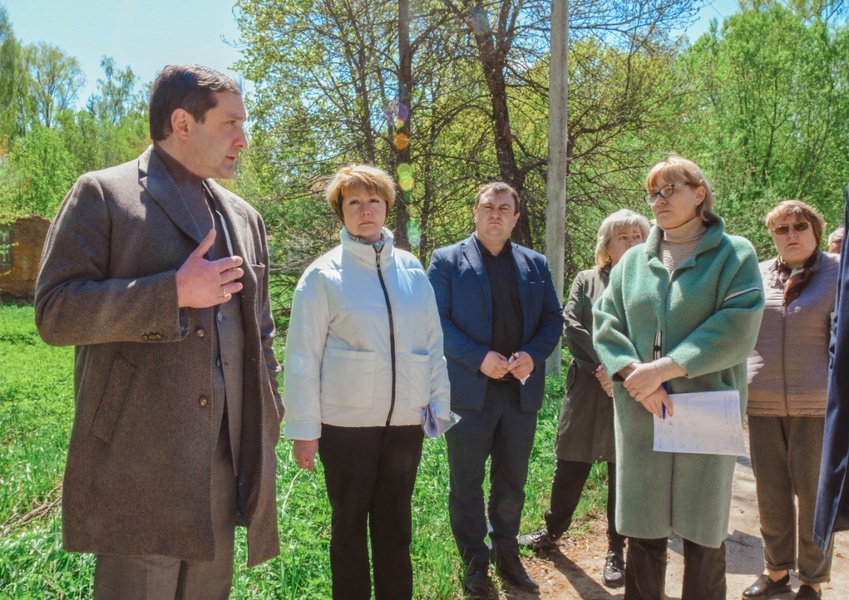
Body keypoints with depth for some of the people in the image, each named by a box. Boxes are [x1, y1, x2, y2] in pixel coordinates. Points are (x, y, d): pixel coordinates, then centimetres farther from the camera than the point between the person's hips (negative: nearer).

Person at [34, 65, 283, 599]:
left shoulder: (244, 217, 15)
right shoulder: (102, 194, -1)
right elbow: (56, 312, -10)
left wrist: (266, 423, 13)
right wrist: (175, 292, -18)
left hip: (226, 465, 6)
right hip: (137, 469, -5)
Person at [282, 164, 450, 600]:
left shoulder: (411, 269, 4)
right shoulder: (324, 275, -4)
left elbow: (433, 345, 8)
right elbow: (302, 356, -4)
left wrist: (439, 404, 7)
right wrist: (303, 429, -5)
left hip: (405, 421, 3)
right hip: (346, 422, -2)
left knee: (395, 523, 13)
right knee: (350, 523, 12)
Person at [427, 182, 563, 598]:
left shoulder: (535, 264, 11)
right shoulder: (447, 261, 0)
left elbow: (552, 318, 9)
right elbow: (437, 320, -7)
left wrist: (533, 355, -10)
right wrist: (479, 358, -18)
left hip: (522, 389, 3)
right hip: (469, 390, -3)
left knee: (512, 483, 15)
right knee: (467, 485, 7)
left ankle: (507, 556, 32)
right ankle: (475, 567, 23)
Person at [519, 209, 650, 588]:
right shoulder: (587, 280, 8)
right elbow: (571, 325, -2)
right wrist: (601, 367, -13)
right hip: (588, 387, 1)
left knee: (624, 472, 8)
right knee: (570, 467, 10)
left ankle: (616, 551, 22)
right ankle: (553, 532, 30)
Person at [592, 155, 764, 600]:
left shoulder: (734, 255, 1)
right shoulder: (634, 260, 12)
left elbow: (735, 330, -12)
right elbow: (605, 324, 4)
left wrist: (665, 368, -18)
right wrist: (634, 374, -13)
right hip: (639, 411, 3)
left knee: (704, 530, 8)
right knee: (643, 529, 9)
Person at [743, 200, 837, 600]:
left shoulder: (836, 274, -1)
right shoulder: (757, 275, 7)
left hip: (815, 403, -3)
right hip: (762, 402, 3)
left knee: (813, 495, 5)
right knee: (770, 493, 11)